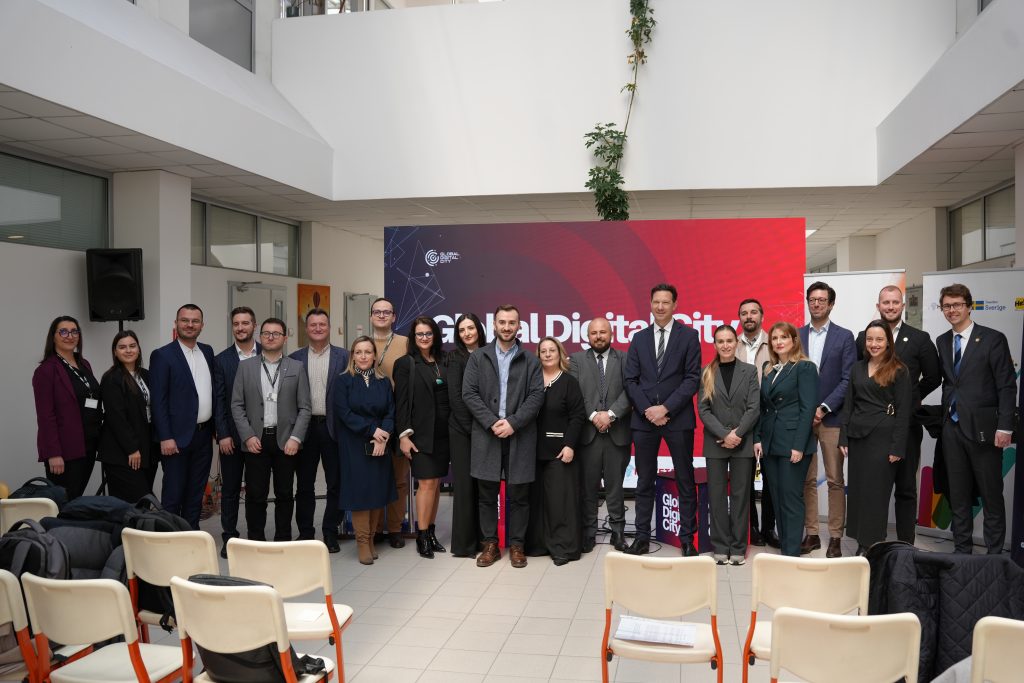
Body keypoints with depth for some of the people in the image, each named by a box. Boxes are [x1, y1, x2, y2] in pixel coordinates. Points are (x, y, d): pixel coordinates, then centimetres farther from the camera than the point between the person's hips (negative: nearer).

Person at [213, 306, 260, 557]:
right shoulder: (221, 359, 2)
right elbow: (219, 400, 0)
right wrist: (223, 434, -7)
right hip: (231, 435, 0)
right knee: (230, 489, 7)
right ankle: (229, 538, 17)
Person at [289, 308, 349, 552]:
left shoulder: (344, 356, 1)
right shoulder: (295, 358, 6)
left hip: (333, 427, -1)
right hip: (305, 427, 1)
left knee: (336, 484, 4)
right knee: (304, 484, 10)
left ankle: (330, 532, 16)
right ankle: (305, 532, 21)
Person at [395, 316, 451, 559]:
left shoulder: (444, 363, 11)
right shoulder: (405, 364, -1)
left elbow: (451, 397, 11)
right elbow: (401, 402, -5)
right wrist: (403, 435, -11)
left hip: (443, 433, 5)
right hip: (421, 433, -4)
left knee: (436, 483, 8)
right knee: (427, 483, -7)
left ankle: (430, 532, 18)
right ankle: (422, 536, 3)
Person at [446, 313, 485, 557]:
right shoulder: (456, 357, 0)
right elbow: (455, 395, -6)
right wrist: (472, 427, -11)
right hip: (462, 428, -3)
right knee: (465, 483, 0)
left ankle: (482, 538, 16)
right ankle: (464, 543, 9)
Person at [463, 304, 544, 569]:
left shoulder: (530, 360, 6)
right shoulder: (478, 358, 7)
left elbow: (537, 395, -2)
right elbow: (469, 393, 0)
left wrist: (513, 423, -13)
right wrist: (492, 423, -11)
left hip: (520, 436, 0)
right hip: (486, 434, 1)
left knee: (518, 494, 4)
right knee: (487, 494, 6)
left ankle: (516, 545, 16)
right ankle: (490, 545, 18)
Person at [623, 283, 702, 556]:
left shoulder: (689, 335, 1)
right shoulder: (639, 338, 10)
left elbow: (692, 378, -6)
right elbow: (631, 380, 6)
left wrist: (665, 408, -13)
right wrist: (647, 410, -8)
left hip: (678, 419, -2)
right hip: (644, 419, 3)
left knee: (685, 481, 5)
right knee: (644, 482, 8)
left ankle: (687, 538, 14)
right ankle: (642, 537, 16)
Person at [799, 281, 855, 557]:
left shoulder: (844, 336, 2)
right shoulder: (796, 336, 9)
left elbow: (848, 379, -4)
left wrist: (824, 408, -12)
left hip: (831, 418, -2)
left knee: (835, 481, 2)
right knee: (806, 480, 6)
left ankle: (835, 537, 10)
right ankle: (811, 534, 15)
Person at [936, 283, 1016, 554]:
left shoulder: (993, 339, -5)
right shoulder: (942, 342, 11)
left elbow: (1007, 386, -8)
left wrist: (1004, 427, -14)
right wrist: (944, 416, 2)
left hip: (983, 427, -5)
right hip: (952, 427, 5)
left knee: (991, 496, 3)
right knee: (958, 495, 11)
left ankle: (995, 553, 13)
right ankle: (962, 549, 21)